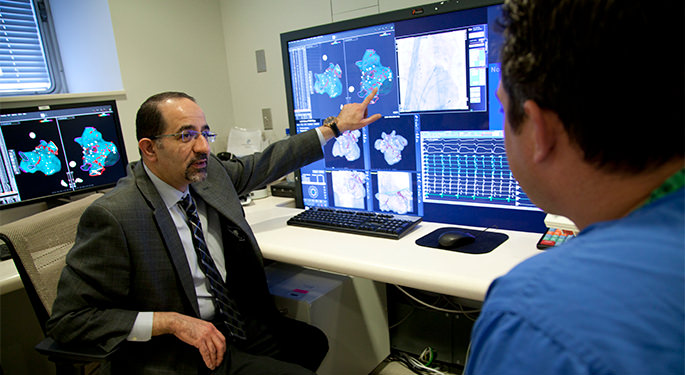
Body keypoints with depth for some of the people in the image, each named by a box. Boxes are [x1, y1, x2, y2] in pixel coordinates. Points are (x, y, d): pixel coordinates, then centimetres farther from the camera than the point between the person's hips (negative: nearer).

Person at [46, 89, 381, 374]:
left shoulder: (210, 174, -3)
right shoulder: (113, 217, -22)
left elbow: (266, 163, 10)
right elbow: (67, 318, -17)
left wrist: (337, 127, 13)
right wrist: (171, 321, -24)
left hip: (239, 320, 7)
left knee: (313, 342, 8)